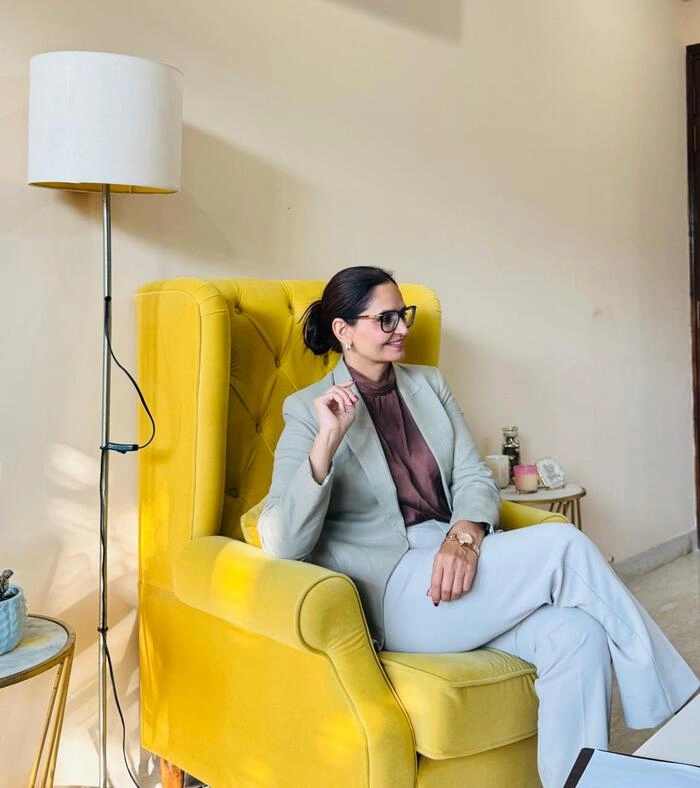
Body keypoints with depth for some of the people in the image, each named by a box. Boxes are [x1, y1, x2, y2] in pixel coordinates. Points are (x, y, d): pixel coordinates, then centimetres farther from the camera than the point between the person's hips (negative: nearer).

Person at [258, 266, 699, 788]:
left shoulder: (430, 385, 16)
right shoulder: (308, 409, -1)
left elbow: (475, 479, 7)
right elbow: (282, 545, -11)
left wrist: (464, 537, -16)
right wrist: (328, 440, -23)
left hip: (460, 561, 5)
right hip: (390, 592, -5)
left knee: (577, 635, -26)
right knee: (563, 544, -23)